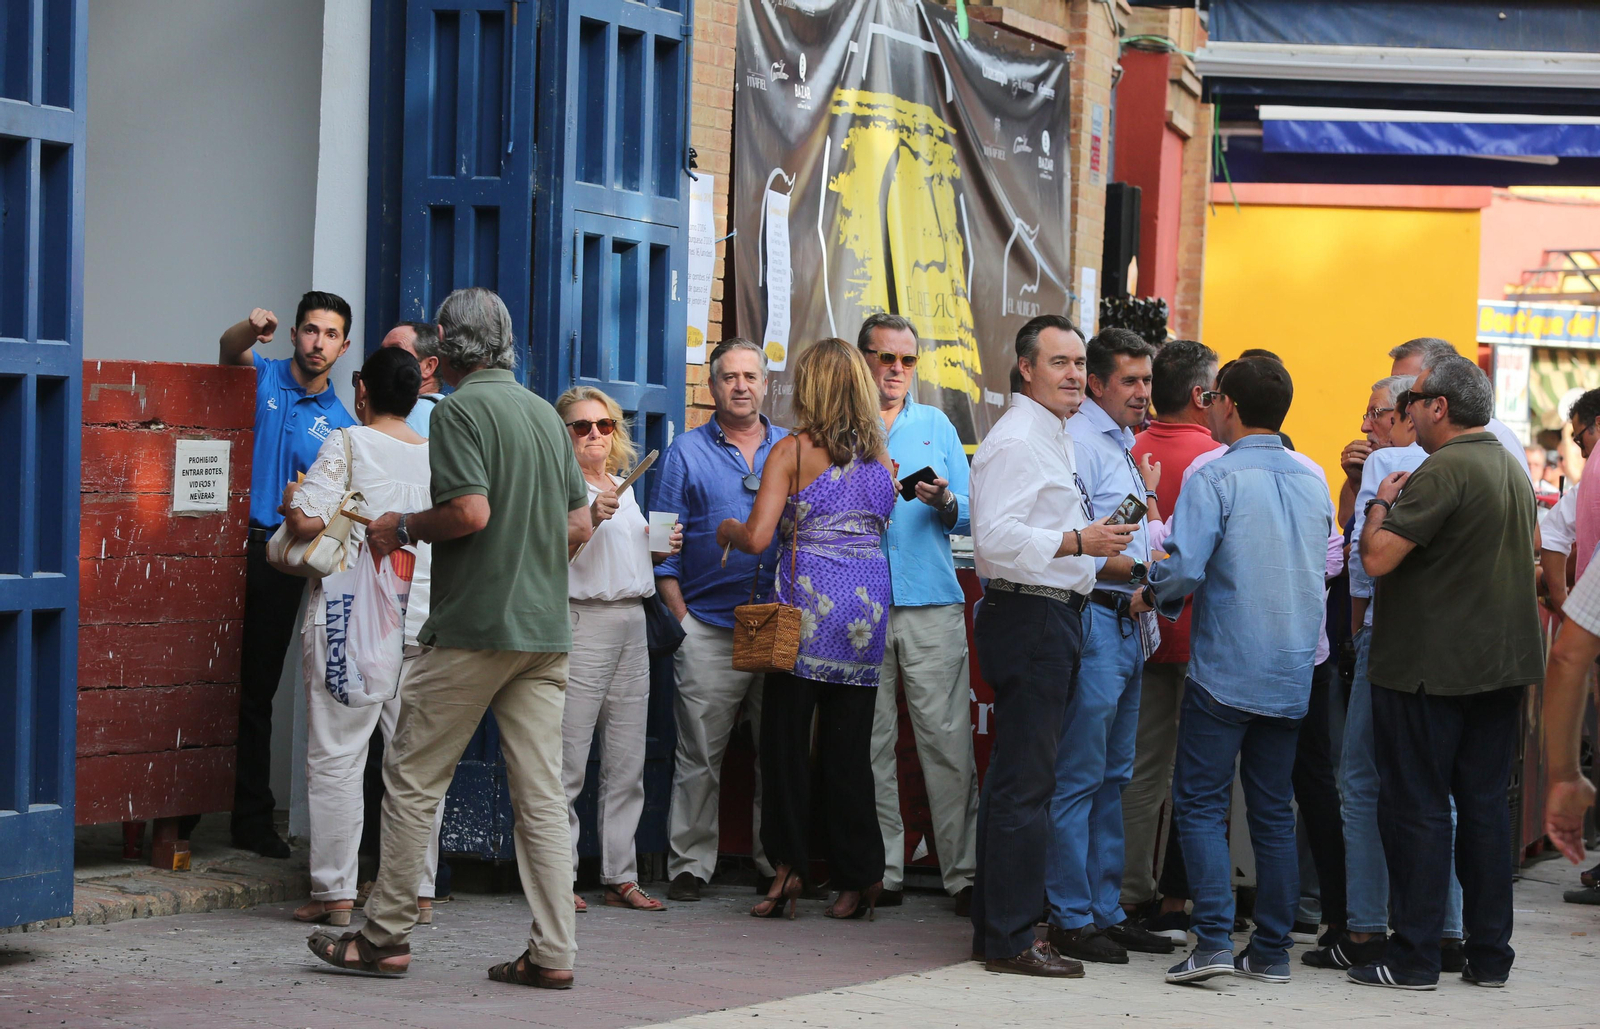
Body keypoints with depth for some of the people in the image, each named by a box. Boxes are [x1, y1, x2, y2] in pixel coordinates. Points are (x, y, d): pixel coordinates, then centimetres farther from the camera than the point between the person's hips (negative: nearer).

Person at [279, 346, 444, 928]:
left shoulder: (349, 443, -4)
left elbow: (307, 521, -14)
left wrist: (289, 504, 7)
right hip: (422, 618, 4)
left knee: (337, 756, -1)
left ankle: (335, 894, -2)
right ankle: (419, 892, 8)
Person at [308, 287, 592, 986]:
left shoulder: (461, 408, -8)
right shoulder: (546, 414, 15)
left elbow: (471, 511, -18)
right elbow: (580, 523, 16)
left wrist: (402, 529, -3)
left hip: (472, 626, -7)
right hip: (545, 629, 7)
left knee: (413, 778, 3)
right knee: (542, 793, 4)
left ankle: (386, 936, 7)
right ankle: (553, 953, 2)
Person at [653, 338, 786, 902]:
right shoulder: (686, 453, 7)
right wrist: (681, 618, -3)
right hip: (710, 630, -2)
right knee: (700, 755, -2)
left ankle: (776, 862, 12)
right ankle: (689, 865, 3)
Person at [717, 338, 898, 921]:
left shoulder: (793, 450, -4)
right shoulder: (881, 457, 10)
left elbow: (758, 538, -10)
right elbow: (887, 520, 10)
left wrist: (726, 530, 10)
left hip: (811, 597, -4)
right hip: (870, 598, 4)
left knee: (785, 737, 4)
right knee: (849, 746, 8)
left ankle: (788, 867, -1)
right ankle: (858, 879, 7)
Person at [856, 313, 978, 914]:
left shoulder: (937, 426, 16)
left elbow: (969, 515, 13)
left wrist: (945, 503, -9)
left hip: (932, 604, 1)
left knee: (948, 740, -5)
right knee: (869, 741, -1)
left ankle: (963, 871, -4)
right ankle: (881, 871, 4)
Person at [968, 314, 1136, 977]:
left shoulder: (1052, 438, 20)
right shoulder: (1016, 440, -13)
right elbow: (996, 538, -23)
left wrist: (1102, 553, 21)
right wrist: (1079, 542, -24)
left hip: (1053, 618, 11)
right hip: (1029, 618, -11)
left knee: (1015, 780, 13)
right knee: (1024, 784, -9)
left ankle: (995, 929, 19)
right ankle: (1011, 941, -7)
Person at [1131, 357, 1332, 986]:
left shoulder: (1217, 477, -11)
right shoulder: (1313, 481, 9)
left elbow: (1183, 567, -20)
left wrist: (1152, 596, 3)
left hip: (1225, 669, -6)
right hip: (1293, 674, 6)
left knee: (1200, 803, -1)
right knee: (1273, 810, 10)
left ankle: (1214, 940, -11)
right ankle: (1271, 951, 11)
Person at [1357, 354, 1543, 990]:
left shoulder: (1443, 472, -17)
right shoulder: (1514, 471, 12)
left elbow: (1377, 557, -22)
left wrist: (1383, 504, -4)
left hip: (1429, 669, -8)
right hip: (1501, 666, 8)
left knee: (1417, 807, -2)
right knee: (1486, 806, 11)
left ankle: (1414, 958, -1)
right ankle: (1489, 955, 14)